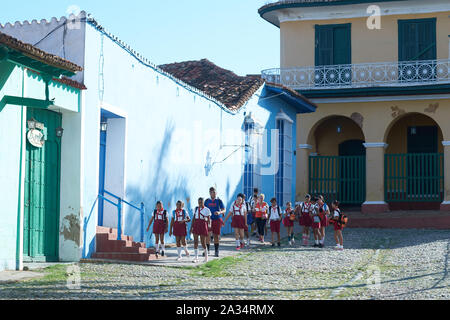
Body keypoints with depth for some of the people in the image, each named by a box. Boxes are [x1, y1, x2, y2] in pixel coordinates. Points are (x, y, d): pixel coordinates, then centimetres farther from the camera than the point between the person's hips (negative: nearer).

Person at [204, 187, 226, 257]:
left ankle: (216, 251, 12)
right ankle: (207, 250, 4)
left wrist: (219, 212, -24)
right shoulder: (207, 201, 7)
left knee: (216, 236, 3)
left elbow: (224, 210, -4)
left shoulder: (219, 201, 1)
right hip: (209, 219, 1)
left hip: (217, 219, -1)